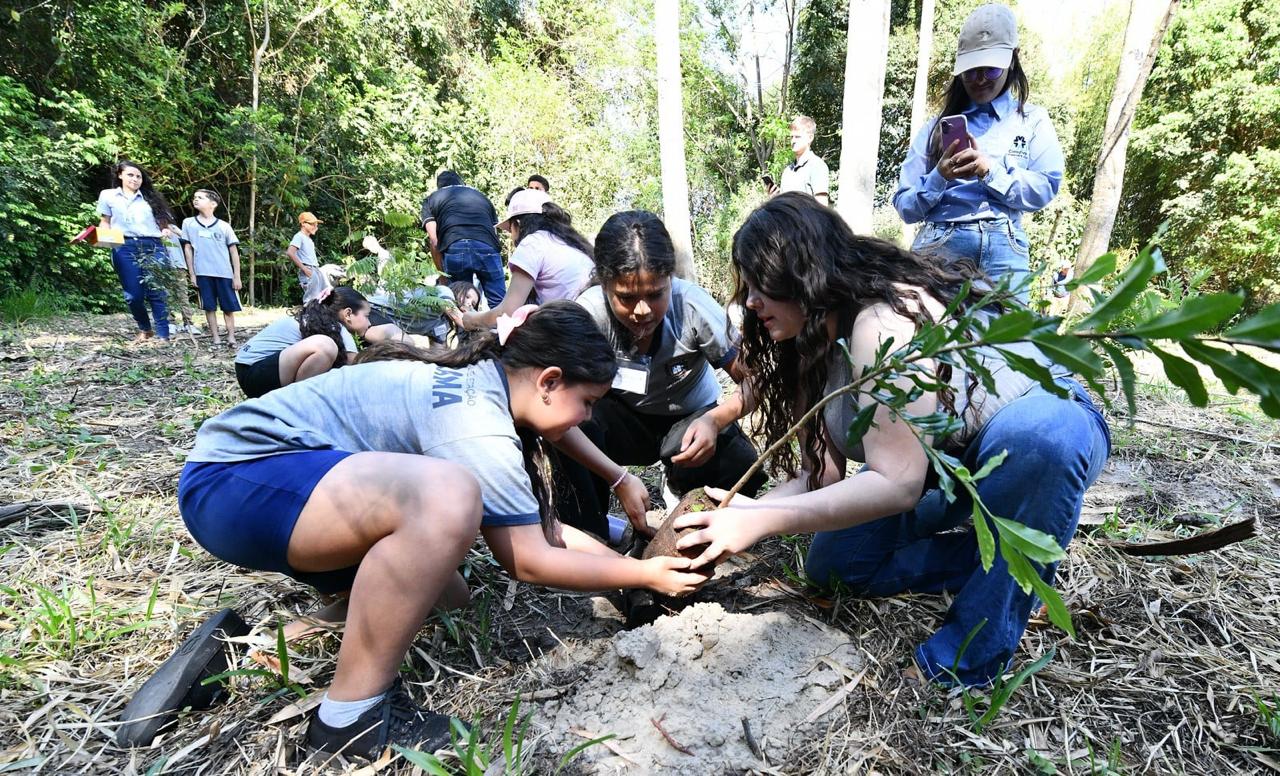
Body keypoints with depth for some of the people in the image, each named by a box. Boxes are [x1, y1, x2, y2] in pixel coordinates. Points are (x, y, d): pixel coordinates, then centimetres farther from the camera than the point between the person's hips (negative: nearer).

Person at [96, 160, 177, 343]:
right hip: (124, 248, 0)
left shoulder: (151, 198, 19)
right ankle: (145, 329, 18)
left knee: (156, 292, -8)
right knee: (133, 295, -3)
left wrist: (167, 231, -6)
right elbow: (105, 222, 18)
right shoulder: (108, 195, 17)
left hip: (152, 247, 0)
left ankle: (163, 335, -9)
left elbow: (164, 221, 16)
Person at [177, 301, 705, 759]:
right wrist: (645, 576, -8)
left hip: (272, 474, 10)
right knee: (448, 495, -33)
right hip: (235, 480, -9)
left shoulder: (480, 387, 4)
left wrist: (626, 558, 8)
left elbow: (542, 529, 8)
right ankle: (352, 715, -15)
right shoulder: (476, 423, -25)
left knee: (446, 597, 8)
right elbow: (529, 562, -18)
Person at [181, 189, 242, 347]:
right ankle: (216, 338, 9)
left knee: (229, 307, 2)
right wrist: (192, 274, 3)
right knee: (209, 307, 3)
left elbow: (234, 251, 4)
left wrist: (237, 276, -2)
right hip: (203, 273, 1)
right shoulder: (188, 223, 7)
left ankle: (231, 337, 11)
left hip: (224, 274, -1)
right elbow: (187, 249, 9)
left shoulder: (224, 226, 4)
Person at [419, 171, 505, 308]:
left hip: (454, 249, -1)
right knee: (498, 304, 4)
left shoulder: (431, 200, 26)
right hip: (487, 247, 1)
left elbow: (434, 241, 13)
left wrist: (442, 274, 20)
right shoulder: (481, 196, 34)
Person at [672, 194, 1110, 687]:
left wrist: (761, 522, -34)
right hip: (946, 461, 7)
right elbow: (822, 472, -7)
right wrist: (748, 513, -22)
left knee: (1040, 434, -42)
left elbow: (896, 483, -34)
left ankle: (976, 657, -25)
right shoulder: (816, 342, -4)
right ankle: (1007, 566, 4)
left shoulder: (884, 320, -31)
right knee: (834, 564, -4)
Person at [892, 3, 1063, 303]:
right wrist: (939, 177, -10)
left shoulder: (1032, 120, 16)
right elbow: (905, 208, 7)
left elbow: (1045, 189, 3)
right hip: (938, 245, 0)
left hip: (1003, 249, 1)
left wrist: (990, 171, -10)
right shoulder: (937, 126, 15)